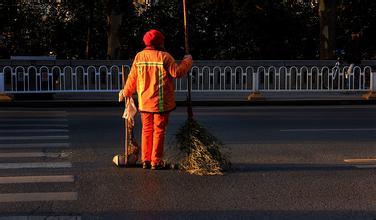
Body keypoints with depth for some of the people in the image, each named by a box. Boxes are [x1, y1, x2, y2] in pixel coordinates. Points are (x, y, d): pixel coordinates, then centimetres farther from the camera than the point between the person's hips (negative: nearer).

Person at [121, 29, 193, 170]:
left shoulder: (139, 57, 3)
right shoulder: (164, 57, -12)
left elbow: (132, 78, 8)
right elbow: (177, 72, -15)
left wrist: (126, 92, 23)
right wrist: (187, 61, 1)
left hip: (144, 101, 4)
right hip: (161, 102, -4)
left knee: (146, 130, 14)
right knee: (159, 130, 4)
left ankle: (145, 160, 15)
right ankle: (156, 161, 4)